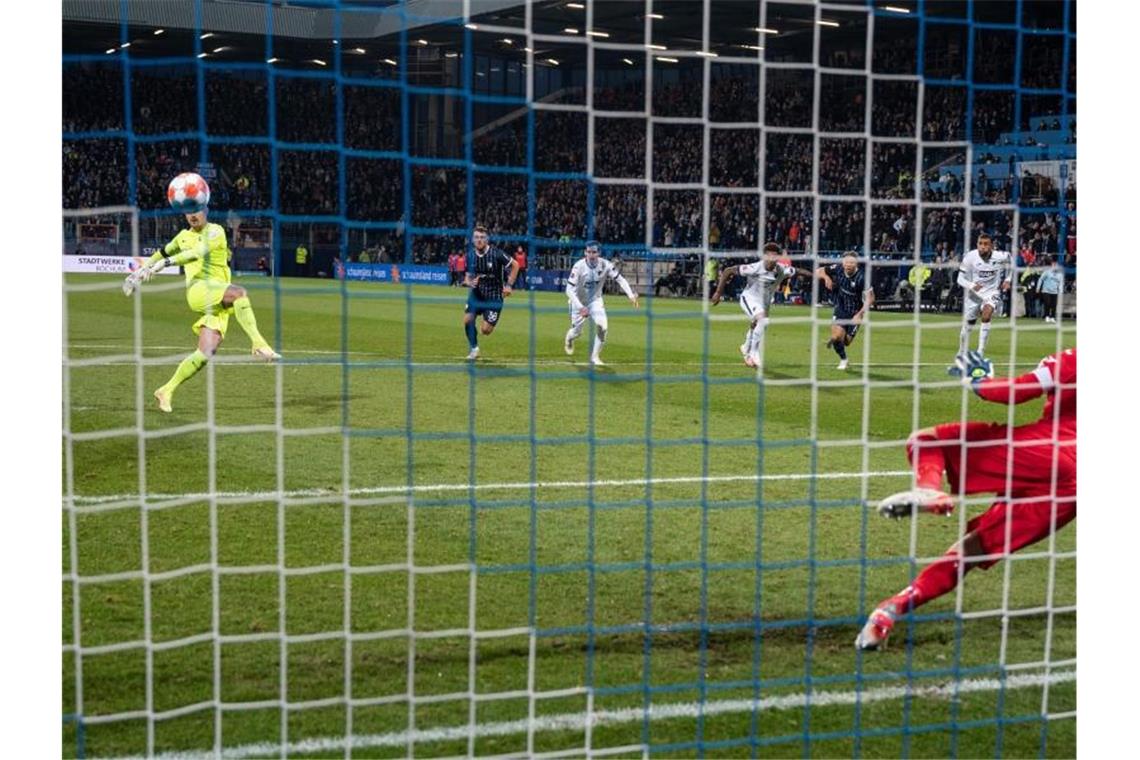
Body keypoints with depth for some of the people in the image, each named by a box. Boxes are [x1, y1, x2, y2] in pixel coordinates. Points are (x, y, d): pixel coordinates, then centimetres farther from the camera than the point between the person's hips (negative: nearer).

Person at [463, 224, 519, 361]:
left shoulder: (496, 253, -16)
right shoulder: (470, 255, -3)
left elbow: (515, 265, -5)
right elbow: (468, 275, 9)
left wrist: (509, 285, -9)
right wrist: (469, 282, -15)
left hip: (494, 296, -4)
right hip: (476, 294, 4)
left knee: (486, 330, -8)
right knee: (467, 319, -15)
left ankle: (490, 322, 32)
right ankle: (474, 349, 9)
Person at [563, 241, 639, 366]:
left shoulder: (605, 265, -18)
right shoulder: (579, 266, -27)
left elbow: (620, 279, -11)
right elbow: (569, 290, -29)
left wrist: (631, 295, -27)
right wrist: (580, 307, -39)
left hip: (596, 301, 2)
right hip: (579, 302, -2)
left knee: (602, 326, -19)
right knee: (577, 332, 9)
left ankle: (595, 357, -1)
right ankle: (569, 338, 49)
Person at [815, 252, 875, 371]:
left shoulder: (862, 277, -26)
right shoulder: (838, 269, -15)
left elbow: (870, 298, -24)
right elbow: (818, 272, -4)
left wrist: (860, 314, -32)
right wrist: (826, 277, -26)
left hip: (855, 313, -1)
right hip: (840, 309, 1)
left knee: (846, 341, 6)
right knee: (837, 335, -17)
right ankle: (843, 360, 14)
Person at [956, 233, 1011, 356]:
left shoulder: (1001, 257, -14)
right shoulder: (970, 257, -17)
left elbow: (1009, 260, 12)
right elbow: (960, 279, -12)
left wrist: (1007, 279, 2)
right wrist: (971, 285, -32)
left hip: (992, 293, -1)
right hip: (973, 294, 1)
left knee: (986, 314, -31)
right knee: (967, 325, 10)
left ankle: (980, 351, -26)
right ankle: (962, 353, 36)